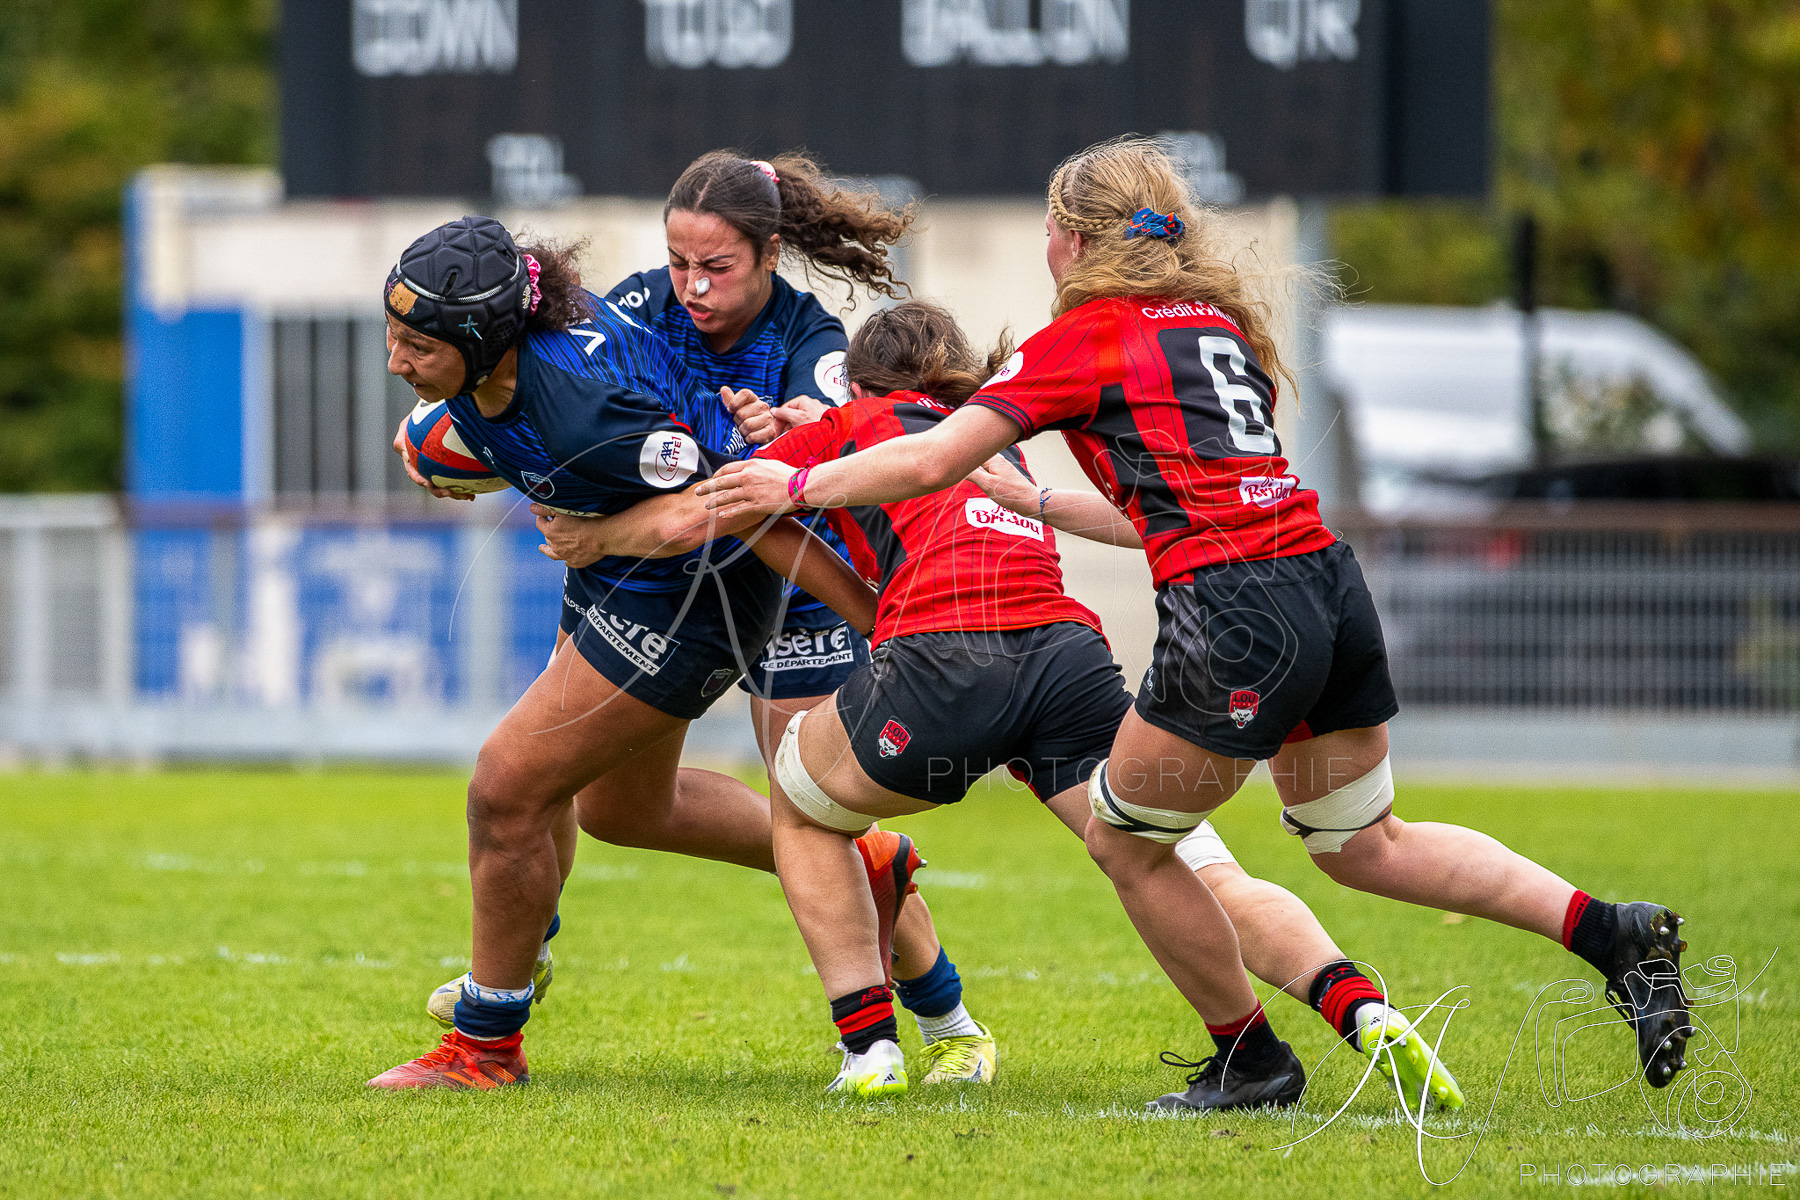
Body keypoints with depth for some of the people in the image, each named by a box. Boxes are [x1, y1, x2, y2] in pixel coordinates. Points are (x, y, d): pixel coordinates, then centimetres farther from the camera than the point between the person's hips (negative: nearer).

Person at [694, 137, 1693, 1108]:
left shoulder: (1082, 341, 0)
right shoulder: (1220, 320, 22)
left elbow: (931, 461, -2)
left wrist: (796, 485, 11)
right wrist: (1049, 504, 40)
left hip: (1234, 618, -8)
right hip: (1331, 584, 8)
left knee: (1124, 839, 11)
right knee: (1360, 843, 21)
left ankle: (1248, 1054, 18)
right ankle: (1615, 935, 10)